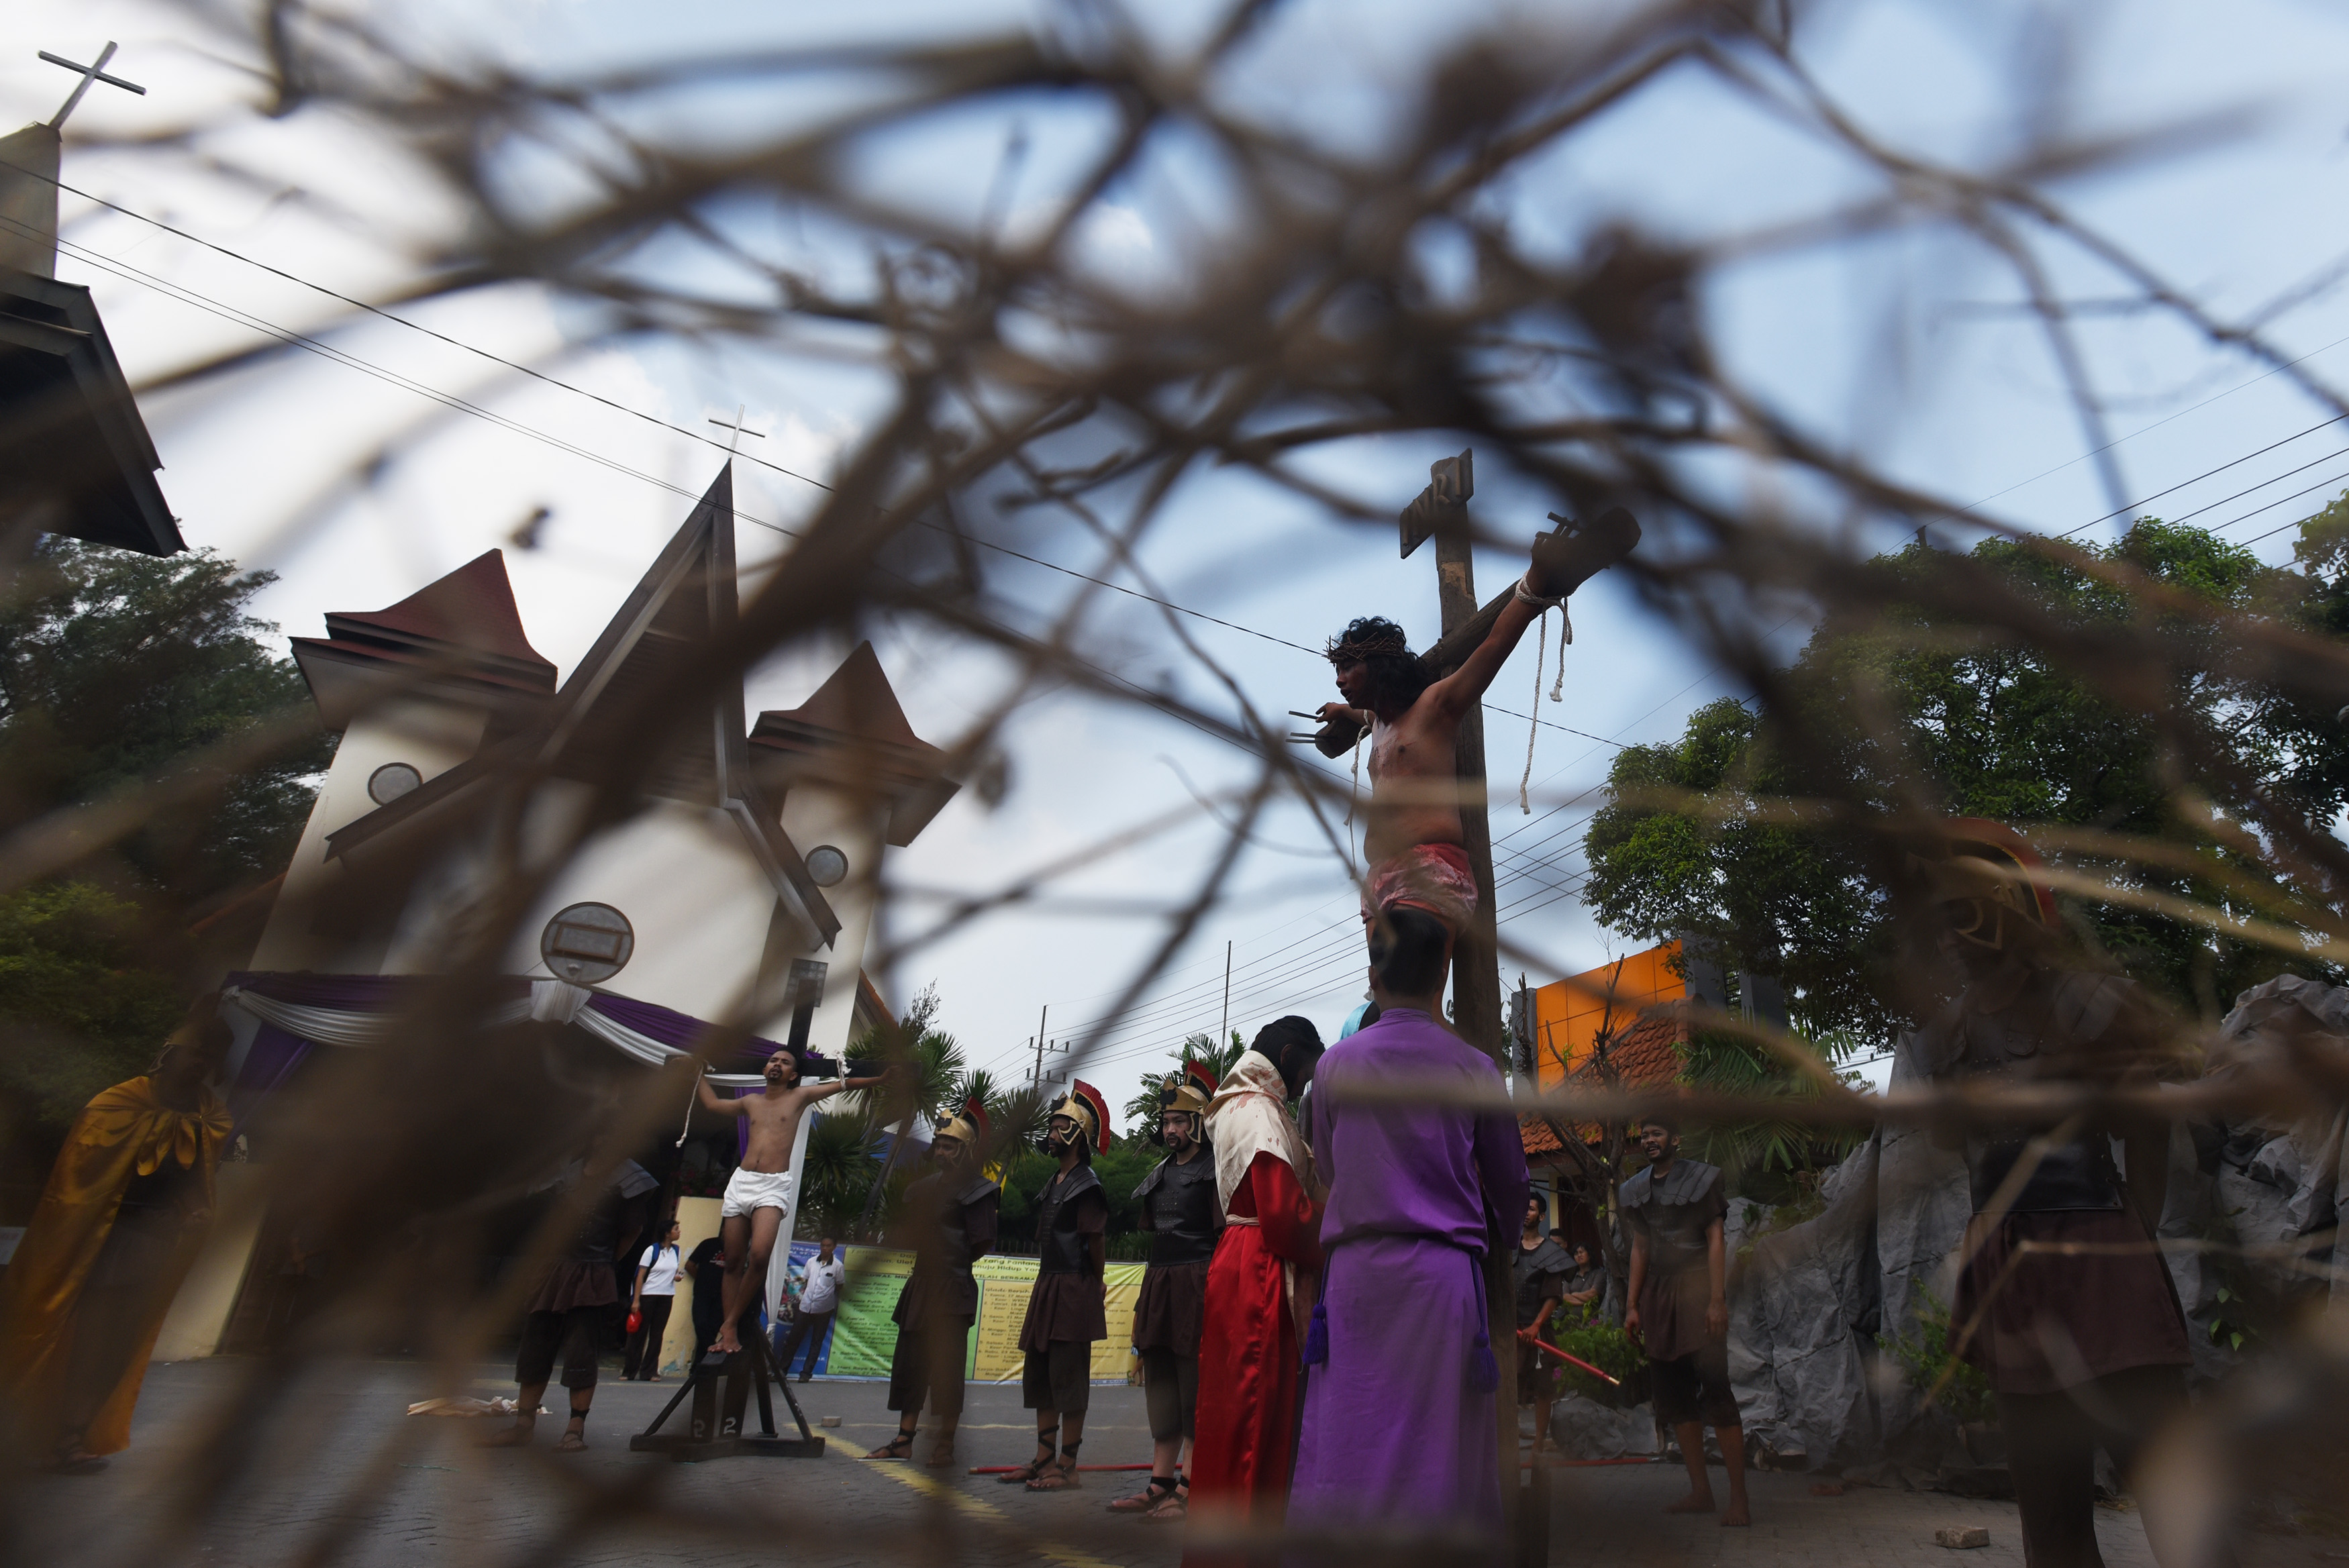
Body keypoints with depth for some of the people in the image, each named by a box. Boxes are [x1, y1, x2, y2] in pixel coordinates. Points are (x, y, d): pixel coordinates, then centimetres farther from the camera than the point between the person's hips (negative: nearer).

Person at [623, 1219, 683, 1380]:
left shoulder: (676, 1250, 7)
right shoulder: (652, 1250, -8)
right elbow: (641, 1275, -8)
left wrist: (676, 1276, -1)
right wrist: (636, 1300, -13)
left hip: (667, 1296, 4)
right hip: (648, 1295, -4)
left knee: (657, 1334, 4)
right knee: (640, 1333, 2)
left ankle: (649, 1371, 10)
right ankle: (629, 1371, 12)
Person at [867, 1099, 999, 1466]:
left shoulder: (974, 1189, -9)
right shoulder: (926, 1187, 13)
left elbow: (983, 1245, -11)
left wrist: (954, 1263, -1)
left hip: (952, 1288, -8)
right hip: (921, 1285, 8)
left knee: (946, 1366, 0)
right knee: (909, 1362, 12)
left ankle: (945, 1444, 11)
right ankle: (904, 1440, 23)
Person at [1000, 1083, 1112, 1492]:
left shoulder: (1086, 1185, -14)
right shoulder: (1053, 1183, 14)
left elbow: (1097, 1242, -13)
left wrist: (1092, 1287, -2)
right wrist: (1047, 1285, 15)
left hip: (1073, 1291, -10)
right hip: (1047, 1287, 10)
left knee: (1069, 1379, -4)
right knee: (1039, 1376, 14)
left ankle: (1068, 1467, 3)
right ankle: (1044, 1459, 23)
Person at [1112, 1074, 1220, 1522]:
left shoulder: (1214, 1170, -5)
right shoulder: (1159, 1175, 17)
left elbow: (1225, 1234, -9)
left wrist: (1217, 1293, -16)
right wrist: (1147, 1297, 19)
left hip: (1196, 1284, -8)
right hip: (1157, 1284, 8)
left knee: (1194, 1386, -4)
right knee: (1160, 1383, 10)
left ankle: (1187, 1489, 1)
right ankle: (1160, 1483, 17)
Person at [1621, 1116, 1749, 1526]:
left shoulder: (1700, 1179, -2)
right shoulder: (1636, 1190, 13)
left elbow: (1715, 1240, -7)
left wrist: (1717, 1300, -14)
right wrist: (1632, 1305, 11)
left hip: (1696, 1289, -6)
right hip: (1657, 1296, 6)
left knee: (1714, 1388, -10)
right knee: (1673, 1393, 7)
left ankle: (1738, 1500, -3)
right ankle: (1700, 1492, 16)